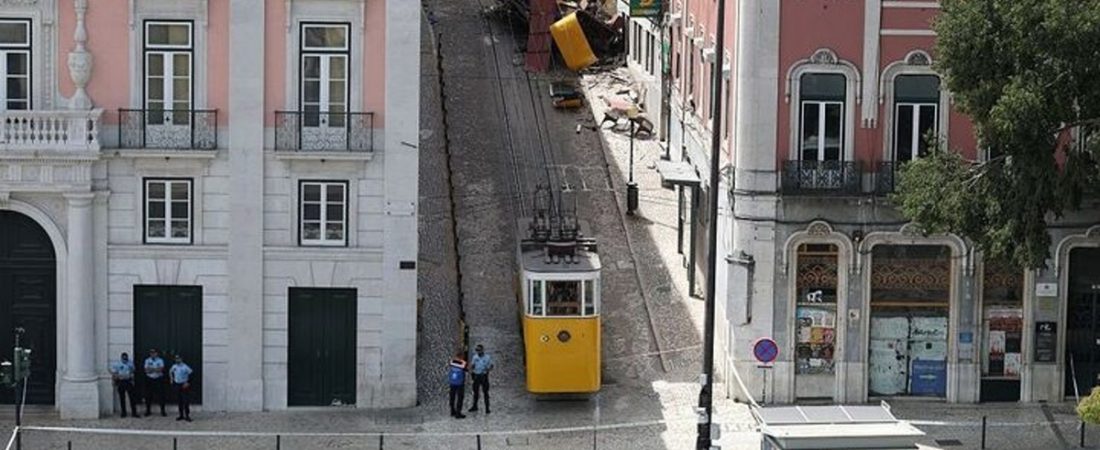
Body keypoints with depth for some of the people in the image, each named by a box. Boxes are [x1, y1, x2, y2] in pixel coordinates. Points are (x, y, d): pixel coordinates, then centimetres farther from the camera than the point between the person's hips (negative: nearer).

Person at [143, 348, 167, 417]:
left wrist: (151, 369, -16)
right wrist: (156, 369, -15)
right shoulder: (147, 360, 5)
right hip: (149, 379, 2)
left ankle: (162, 411, -1)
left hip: (159, 379, -2)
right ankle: (147, 410, 13)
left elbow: (161, 369, -13)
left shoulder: (160, 360, 1)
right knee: (148, 396, 4)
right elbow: (147, 370, -6)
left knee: (161, 395, -5)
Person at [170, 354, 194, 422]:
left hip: (184, 385, -6)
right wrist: (172, 379, 15)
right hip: (177, 385, 6)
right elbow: (170, 372, 25)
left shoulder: (185, 367, -14)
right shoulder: (174, 366, 5)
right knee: (179, 401, 10)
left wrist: (187, 383, -16)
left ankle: (187, 415, -3)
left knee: (186, 401, -7)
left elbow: (191, 375, -14)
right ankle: (181, 415, 18)